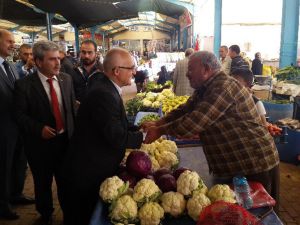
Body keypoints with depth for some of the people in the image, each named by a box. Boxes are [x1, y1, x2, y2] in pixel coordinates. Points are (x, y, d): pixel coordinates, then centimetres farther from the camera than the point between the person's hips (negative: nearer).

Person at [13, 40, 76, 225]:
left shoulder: (66, 79, -1)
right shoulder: (24, 84, -13)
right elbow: (19, 114, -9)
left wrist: (75, 132, 5)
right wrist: (39, 128, -22)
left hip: (66, 140, 3)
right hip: (41, 143, -3)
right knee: (43, 184, 18)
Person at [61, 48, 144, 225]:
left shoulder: (108, 90, 5)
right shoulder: (104, 95, -27)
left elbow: (115, 127, 13)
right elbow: (117, 138, -28)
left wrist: (138, 128, 3)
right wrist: (143, 136, -13)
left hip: (95, 167, 9)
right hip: (87, 173, -9)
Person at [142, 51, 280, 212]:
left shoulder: (224, 86, -22)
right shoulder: (204, 89, 11)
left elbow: (196, 121, -27)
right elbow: (184, 110, 11)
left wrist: (160, 131, -17)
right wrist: (157, 124, -2)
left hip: (254, 164, -9)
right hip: (229, 165, 9)